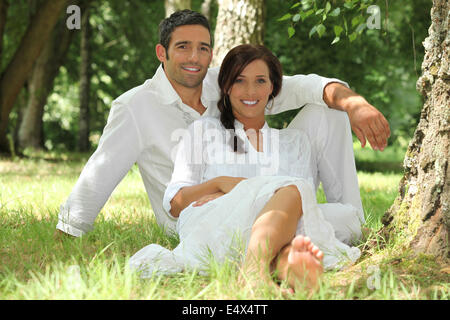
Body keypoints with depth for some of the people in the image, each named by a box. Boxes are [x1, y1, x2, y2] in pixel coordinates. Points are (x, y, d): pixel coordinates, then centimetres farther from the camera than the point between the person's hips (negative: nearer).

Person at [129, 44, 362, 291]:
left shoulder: (295, 140, 31)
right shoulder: (203, 130, 27)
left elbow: (302, 197, 10)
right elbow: (174, 204, 15)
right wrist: (221, 183, -6)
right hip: (212, 226, -2)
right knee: (293, 189, -34)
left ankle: (286, 263, -67)